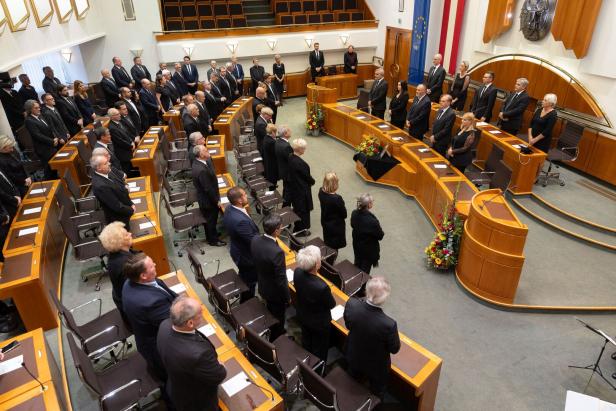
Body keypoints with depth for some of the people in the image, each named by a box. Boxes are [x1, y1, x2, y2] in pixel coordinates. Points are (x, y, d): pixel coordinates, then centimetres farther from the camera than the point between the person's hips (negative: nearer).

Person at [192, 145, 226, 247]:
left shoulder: (198, 162, -6)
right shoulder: (201, 170, -36)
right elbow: (208, 189, -27)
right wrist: (216, 200, -19)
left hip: (204, 197, 9)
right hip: (208, 200, -9)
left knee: (209, 219, 27)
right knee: (211, 220, 13)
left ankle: (210, 235, 48)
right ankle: (213, 240, 34)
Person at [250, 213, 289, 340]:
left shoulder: (255, 240, -17)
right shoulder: (277, 252, -38)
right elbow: (281, 280, -27)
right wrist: (287, 297, -10)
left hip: (262, 287, 7)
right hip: (275, 292, -7)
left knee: (271, 313, 32)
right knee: (278, 319, 21)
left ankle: (276, 334, 58)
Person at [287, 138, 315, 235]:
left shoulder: (290, 158, -4)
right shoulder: (300, 163, -30)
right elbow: (307, 176, -18)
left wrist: (310, 180, 10)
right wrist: (312, 181, 4)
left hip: (293, 187, 8)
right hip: (301, 190, -8)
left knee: (297, 208, 23)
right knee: (303, 209, 10)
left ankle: (297, 227, 39)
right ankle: (301, 230, 26)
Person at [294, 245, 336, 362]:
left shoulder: (297, 272, -26)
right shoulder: (322, 287, -43)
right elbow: (332, 304, -21)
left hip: (302, 316, 6)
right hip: (319, 322, -6)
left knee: (306, 342, 33)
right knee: (319, 348, 25)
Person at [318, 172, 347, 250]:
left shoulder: (321, 192, -14)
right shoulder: (337, 198, -34)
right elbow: (344, 215, -20)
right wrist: (342, 203, -4)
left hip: (325, 222, 6)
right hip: (336, 225, -6)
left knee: (327, 244, 27)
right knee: (334, 248, 14)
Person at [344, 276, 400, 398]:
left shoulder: (351, 304, -32)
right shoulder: (389, 324, -42)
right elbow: (394, 349, -20)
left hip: (353, 358, 4)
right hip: (376, 366, -4)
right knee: (377, 394, 30)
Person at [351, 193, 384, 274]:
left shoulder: (354, 213, -17)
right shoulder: (372, 221, -36)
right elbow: (380, 236, -21)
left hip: (357, 246, 6)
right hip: (369, 250, -6)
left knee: (357, 266, 29)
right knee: (365, 271, 16)